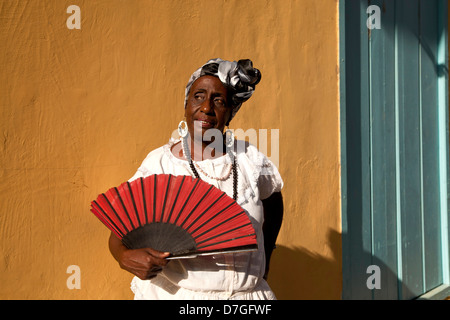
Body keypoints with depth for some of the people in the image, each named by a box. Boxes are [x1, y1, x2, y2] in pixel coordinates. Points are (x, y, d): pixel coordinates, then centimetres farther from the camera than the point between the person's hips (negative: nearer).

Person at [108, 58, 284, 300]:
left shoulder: (249, 159, -2)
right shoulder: (159, 164, -10)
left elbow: (273, 200, 17)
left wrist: (264, 257, 14)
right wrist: (126, 257, -31)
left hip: (245, 293, 2)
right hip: (175, 293, -2)